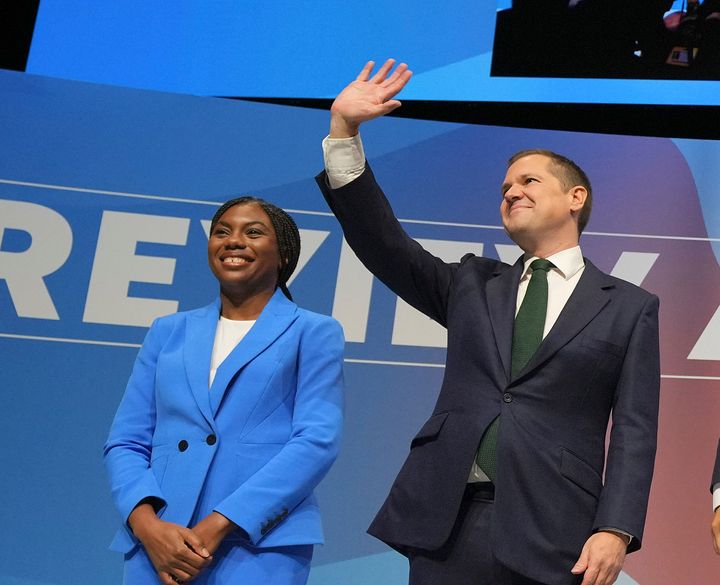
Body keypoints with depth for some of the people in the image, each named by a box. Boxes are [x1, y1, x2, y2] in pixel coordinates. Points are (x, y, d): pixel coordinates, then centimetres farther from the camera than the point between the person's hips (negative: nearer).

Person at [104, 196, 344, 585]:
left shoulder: (313, 333, 6)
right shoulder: (168, 332, 15)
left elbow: (317, 440, -6)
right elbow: (125, 441, 10)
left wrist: (217, 526, -14)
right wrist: (147, 524, -9)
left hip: (259, 545, -3)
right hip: (158, 543, 3)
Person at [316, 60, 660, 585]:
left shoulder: (629, 307, 8)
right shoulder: (472, 284, 17)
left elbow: (634, 429, 2)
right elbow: (382, 244, 6)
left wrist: (616, 530, -11)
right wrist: (344, 130, -2)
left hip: (552, 532, -2)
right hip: (447, 522, 3)